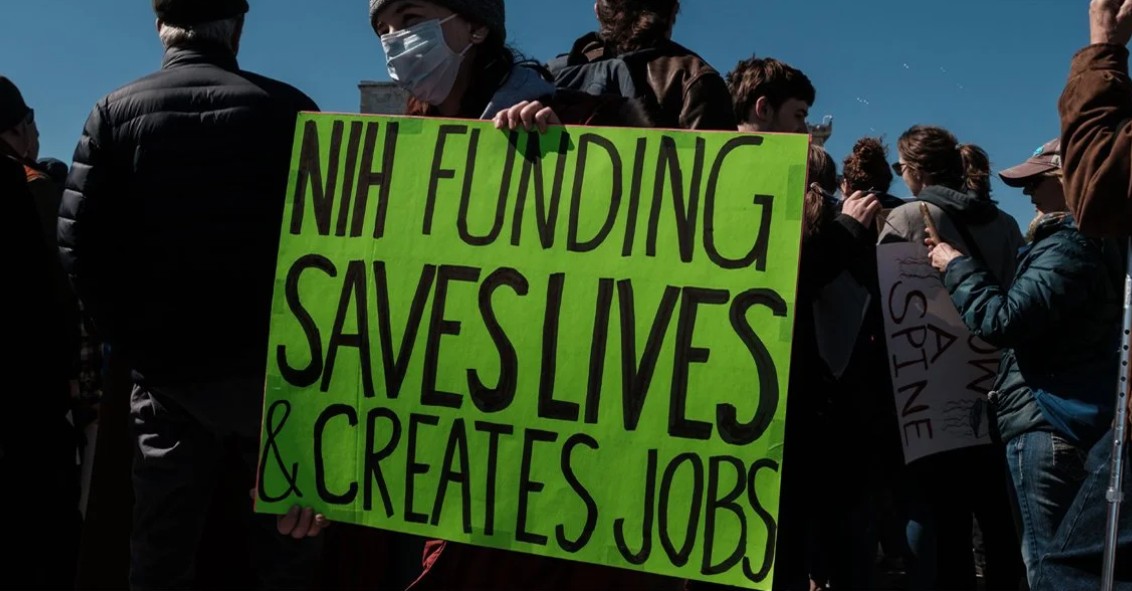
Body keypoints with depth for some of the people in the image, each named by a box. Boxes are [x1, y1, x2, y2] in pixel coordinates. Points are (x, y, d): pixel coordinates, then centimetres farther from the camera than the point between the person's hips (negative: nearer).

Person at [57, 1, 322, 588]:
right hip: (273, 363, -1)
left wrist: (135, 342, 5)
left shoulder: (116, 111, 1)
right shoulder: (288, 108, -3)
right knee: (288, 539, 12)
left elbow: (80, 242, -5)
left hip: (167, 368, 2)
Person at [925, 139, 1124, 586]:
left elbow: (1002, 320, -24)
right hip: (1079, 419, 11)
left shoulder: (1069, 247, -18)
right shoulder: (1101, 242, 15)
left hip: (1048, 424, -11)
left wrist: (956, 266, -12)